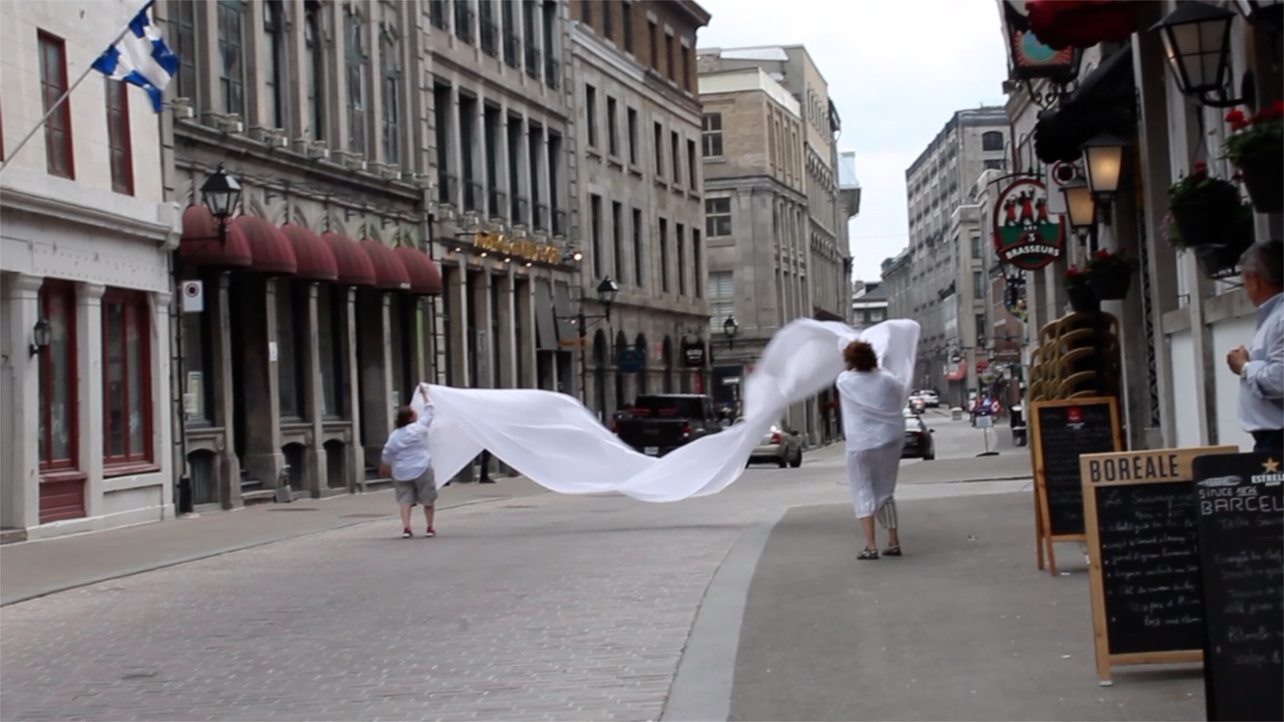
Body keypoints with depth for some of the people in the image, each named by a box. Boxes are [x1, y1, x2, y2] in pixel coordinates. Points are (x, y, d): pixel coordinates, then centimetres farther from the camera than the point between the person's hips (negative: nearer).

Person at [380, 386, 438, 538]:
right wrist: (425, 395, 18)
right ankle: (430, 528, 15)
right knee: (427, 499, 9)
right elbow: (428, 411, 5)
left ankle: (406, 527, -10)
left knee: (405, 499, 4)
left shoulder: (394, 435, 3)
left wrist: (385, 466, 25)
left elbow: (387, 453, 7)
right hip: (421, 469, -3)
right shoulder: (420, 427, -6)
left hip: (402, 472, 3)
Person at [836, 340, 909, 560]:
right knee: (885, 492, 15)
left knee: (864, 494, 3)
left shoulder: (844, 381, -7)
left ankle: (871, 546, -5)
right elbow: (904, 396, 15)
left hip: (860, 445, -3)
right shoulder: (887, 380, -2)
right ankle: (893, 542, 15)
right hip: (890, 441, 3)